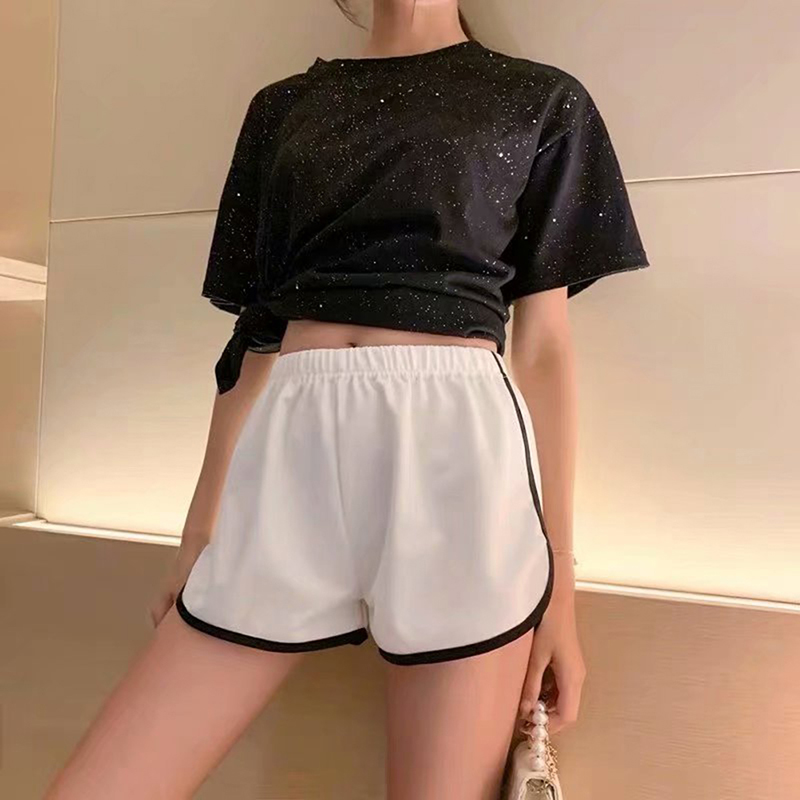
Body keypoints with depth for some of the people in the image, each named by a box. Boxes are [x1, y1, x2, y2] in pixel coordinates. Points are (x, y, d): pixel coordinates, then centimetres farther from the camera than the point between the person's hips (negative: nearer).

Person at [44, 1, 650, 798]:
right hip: (287, 448, 3)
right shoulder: (283, 107, 19)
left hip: (457, 447, -2)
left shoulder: (542, 101, 13)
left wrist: (558, 570, 2)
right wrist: (200, 530, 12)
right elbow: (256, 331, 14)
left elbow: (542, 345, 6)